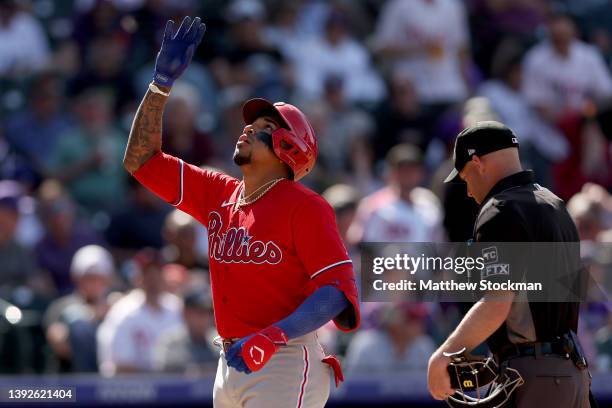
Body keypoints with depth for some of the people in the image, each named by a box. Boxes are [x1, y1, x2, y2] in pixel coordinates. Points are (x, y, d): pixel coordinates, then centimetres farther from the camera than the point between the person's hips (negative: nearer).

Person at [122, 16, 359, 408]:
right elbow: (142, 158, 18)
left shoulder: (304, 206, -6)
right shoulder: (220, 194, 15)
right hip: (232, 364, 7)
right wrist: (161, 84, 8)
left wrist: (273, 336, -28)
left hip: (283, 364, -7)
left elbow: (339, 287, -15)